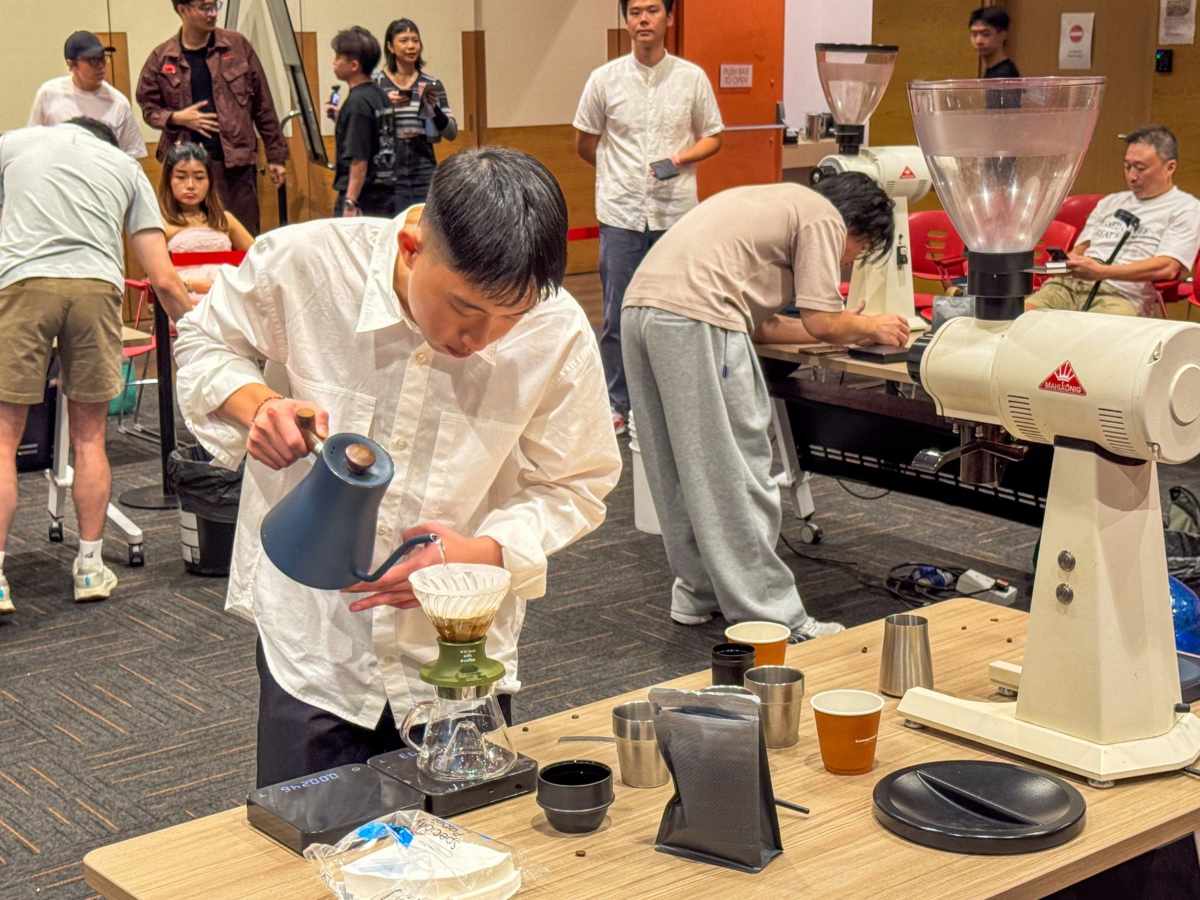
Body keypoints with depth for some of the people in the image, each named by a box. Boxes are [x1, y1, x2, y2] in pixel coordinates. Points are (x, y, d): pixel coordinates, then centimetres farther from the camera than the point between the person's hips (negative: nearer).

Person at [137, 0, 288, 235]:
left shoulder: (237, 46, 4)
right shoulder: (161, 57, 4)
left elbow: (262, 105, 6)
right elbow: (148, 107, 13)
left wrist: (275, 156, 4)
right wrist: (176, 117, -8)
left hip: (237, 160, 0)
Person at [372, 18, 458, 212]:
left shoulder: (432, 85, 6)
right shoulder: (373, 83, 1)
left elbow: (451, 133, 4)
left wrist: (433, 106, -12)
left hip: (424, 177, 2)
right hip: (385, 177, -2)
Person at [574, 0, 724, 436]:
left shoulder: (692, 77, 1)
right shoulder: (604, 79, 1)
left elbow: (712, 138, 8)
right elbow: (585, 144, 11)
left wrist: (681, 158, -10)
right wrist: (623, 172, 13)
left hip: (676, 214, 0)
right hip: (621, 214, 0)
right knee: (618, 316, 4)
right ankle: (617, 403, 17)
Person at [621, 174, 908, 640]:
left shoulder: (779, 204, 31)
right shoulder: (823, 217, 5)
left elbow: (759, 324, 27)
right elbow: (820, 322, -1)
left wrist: (847, 329, 29)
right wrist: (869, 327, 18)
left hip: (640, 305, 9)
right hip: (693, 316, -9)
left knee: (681, 469, 16)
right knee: (736, 473, -4)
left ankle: (698, 593, 25)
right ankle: (770, 617, 1)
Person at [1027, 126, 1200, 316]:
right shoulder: (1111, 202, 28)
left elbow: (1167, 268, -7)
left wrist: (1101, 271, -16)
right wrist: (1066, 261, 0)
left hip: (1121, 295, -5)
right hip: (1069, 284, 5)